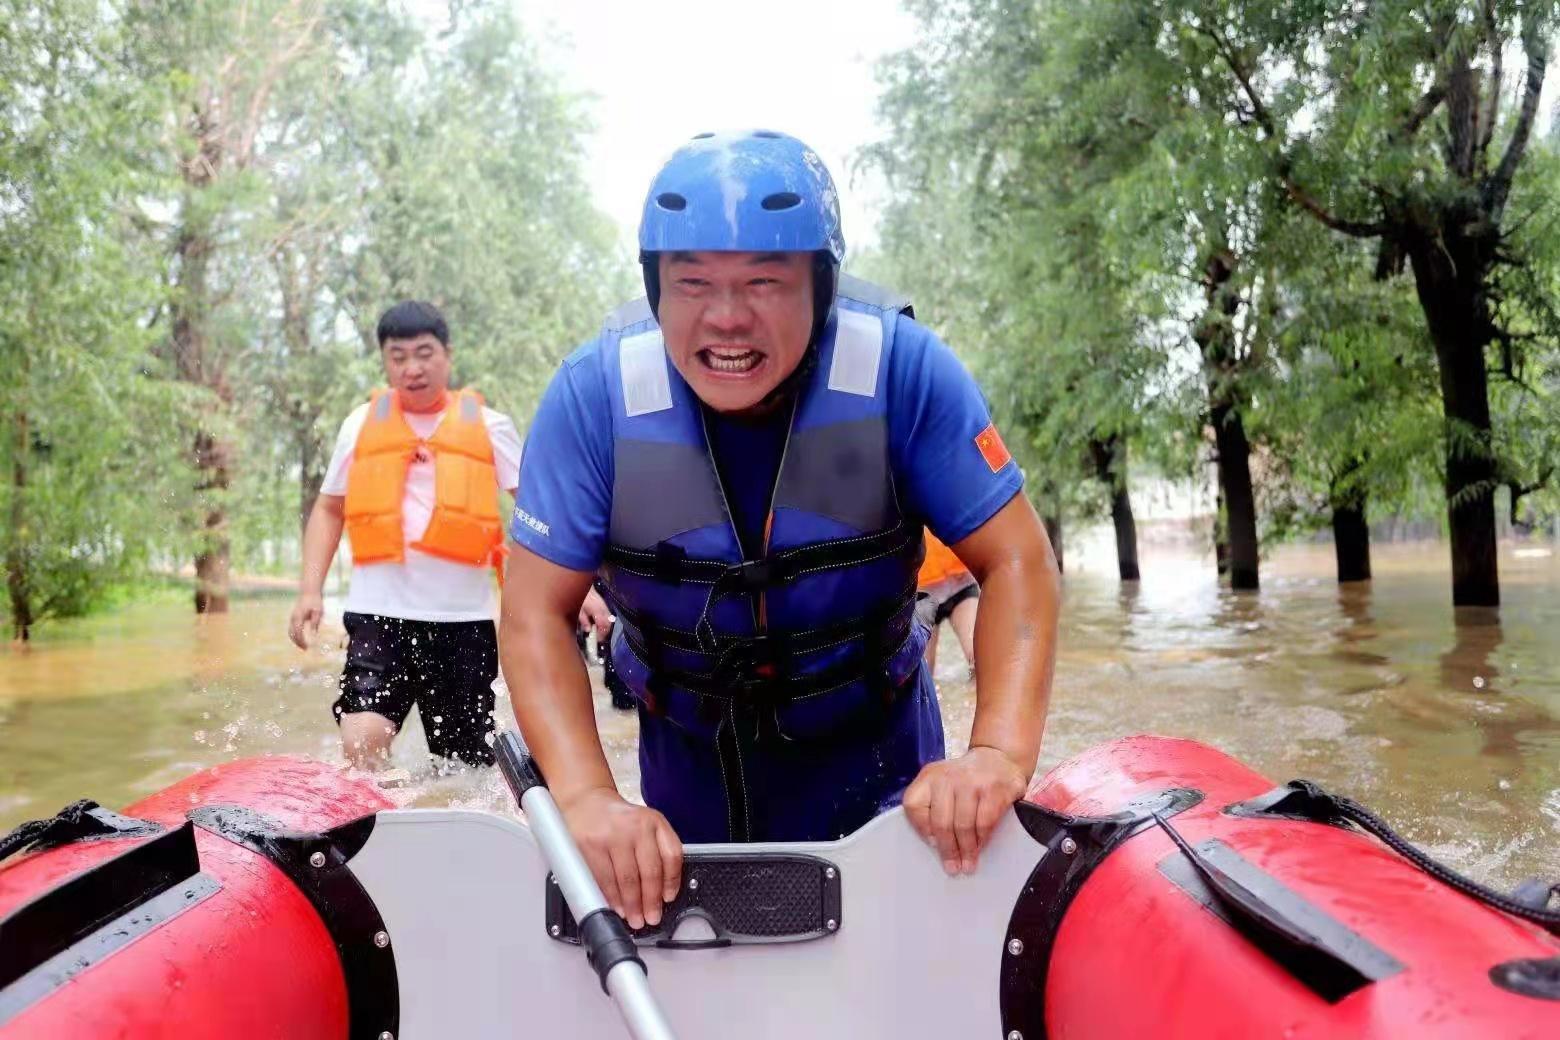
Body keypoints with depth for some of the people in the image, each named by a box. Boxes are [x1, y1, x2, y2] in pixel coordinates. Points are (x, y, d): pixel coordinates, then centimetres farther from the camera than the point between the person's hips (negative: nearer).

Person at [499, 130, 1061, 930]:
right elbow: (537, 611, -18)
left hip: (870, 744, 0)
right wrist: (587, 794, -33)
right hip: (688, 750, 1)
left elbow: (1015, 562, -20)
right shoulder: (594, 394, -22)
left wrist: (1000, 751, -35)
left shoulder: (903, 369, -24)